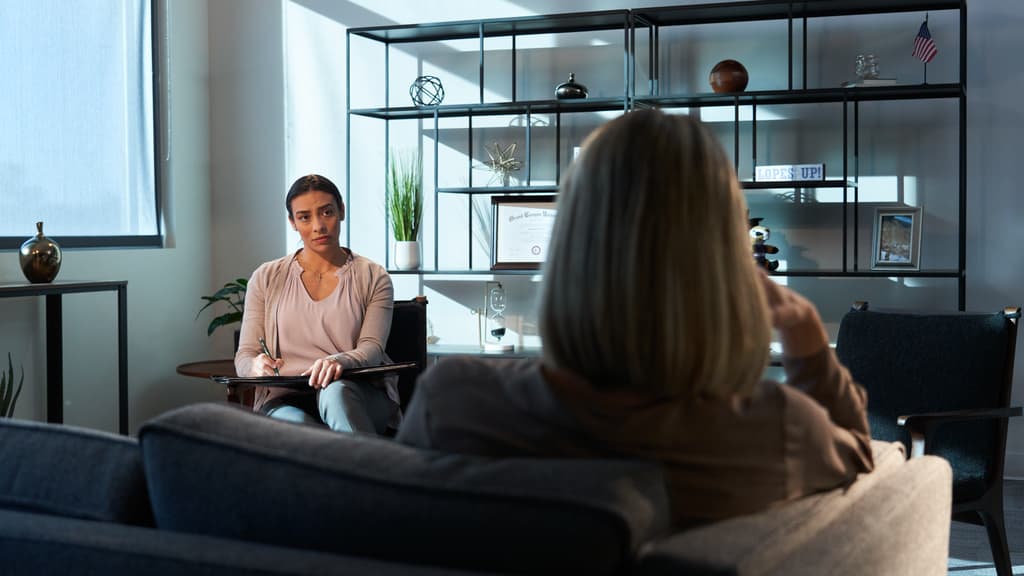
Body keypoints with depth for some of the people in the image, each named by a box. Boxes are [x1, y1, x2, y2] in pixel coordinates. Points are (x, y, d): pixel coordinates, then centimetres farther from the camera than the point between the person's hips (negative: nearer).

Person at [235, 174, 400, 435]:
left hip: (358, 397, -1)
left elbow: (371, 349, -3)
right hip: (286, 400, 1)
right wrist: (255, 366, -15)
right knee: (296, 424, -37)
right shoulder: (267, 278, 14)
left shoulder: (373, 278, 10)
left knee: (336, 390, -38)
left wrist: (339, 362, -28)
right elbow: (244, 355, 12)